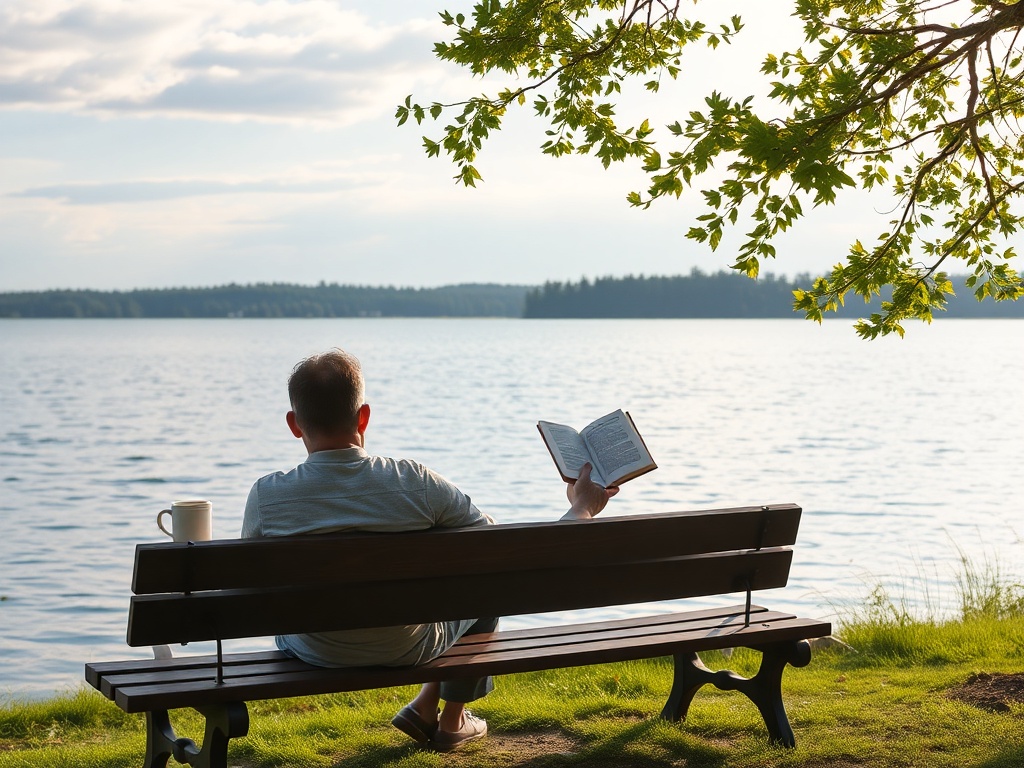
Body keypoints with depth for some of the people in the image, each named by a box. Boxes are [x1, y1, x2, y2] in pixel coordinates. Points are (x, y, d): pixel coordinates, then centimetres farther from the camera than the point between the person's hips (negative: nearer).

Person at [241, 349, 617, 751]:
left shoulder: (266, 496, -23)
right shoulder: (414, 482, -25)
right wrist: (582, 508, 2)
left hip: (311, 656, 1)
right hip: (408, 652, -1)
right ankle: (451, 721, 41)